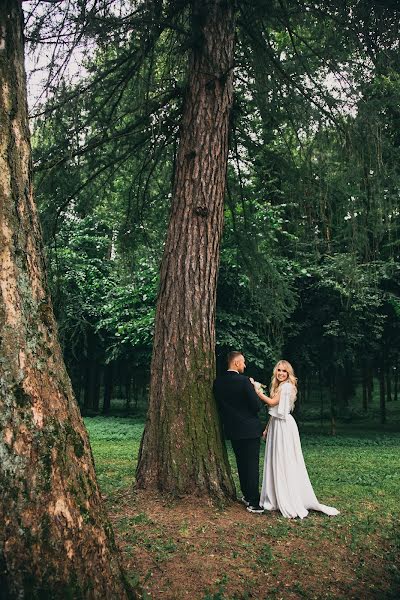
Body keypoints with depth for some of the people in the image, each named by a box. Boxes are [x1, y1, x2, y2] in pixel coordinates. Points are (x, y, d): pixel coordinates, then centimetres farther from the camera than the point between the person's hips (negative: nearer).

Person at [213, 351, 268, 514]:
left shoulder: (218, 382, 0)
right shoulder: (244, 381, -18)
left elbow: (220, 405, 9)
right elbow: (256, 406, -17)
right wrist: (256, 392, 1)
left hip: (232, 430, 6)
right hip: (249, 429, -6)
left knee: (241, 463, 19)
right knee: (252, 465, 1)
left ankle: (247, 495, 30)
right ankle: (254, 503, 4)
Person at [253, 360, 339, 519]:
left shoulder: (287, 386, -11)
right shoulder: (277, 386, 15)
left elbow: (272, 402, -15)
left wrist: (258, 391, -10)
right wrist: (267, 428, 16)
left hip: (284, 427, -9)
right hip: (275, 426, 9)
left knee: (285, 462, -5)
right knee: (275, 461, 10)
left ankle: (292, 502, 3)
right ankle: (277, 499, 19)